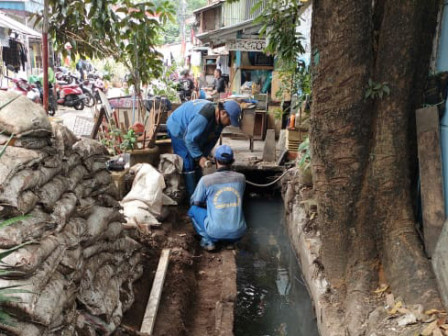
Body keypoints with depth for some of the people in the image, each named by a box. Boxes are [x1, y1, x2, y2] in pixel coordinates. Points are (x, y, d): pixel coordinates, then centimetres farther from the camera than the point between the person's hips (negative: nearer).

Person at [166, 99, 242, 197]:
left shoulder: (218, 119, -12)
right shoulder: (203, 117, -39)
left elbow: (211, 140, -3)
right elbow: (189, 139, -33)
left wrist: (203, 156, -10)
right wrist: (199, 157, -31)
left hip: (192, 132, 8)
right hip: (178, 129, -8)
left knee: (196, 161, 9)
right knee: (188, 164, -11)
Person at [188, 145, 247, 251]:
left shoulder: (206, 180, -7)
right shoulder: (241, 178, 2)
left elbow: (195, 202, 10)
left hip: (216, 233, -3)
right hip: (238, 233, 3)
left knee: (193, 209, 20)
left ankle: (208, 241, 10)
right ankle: (230, 241, 19)